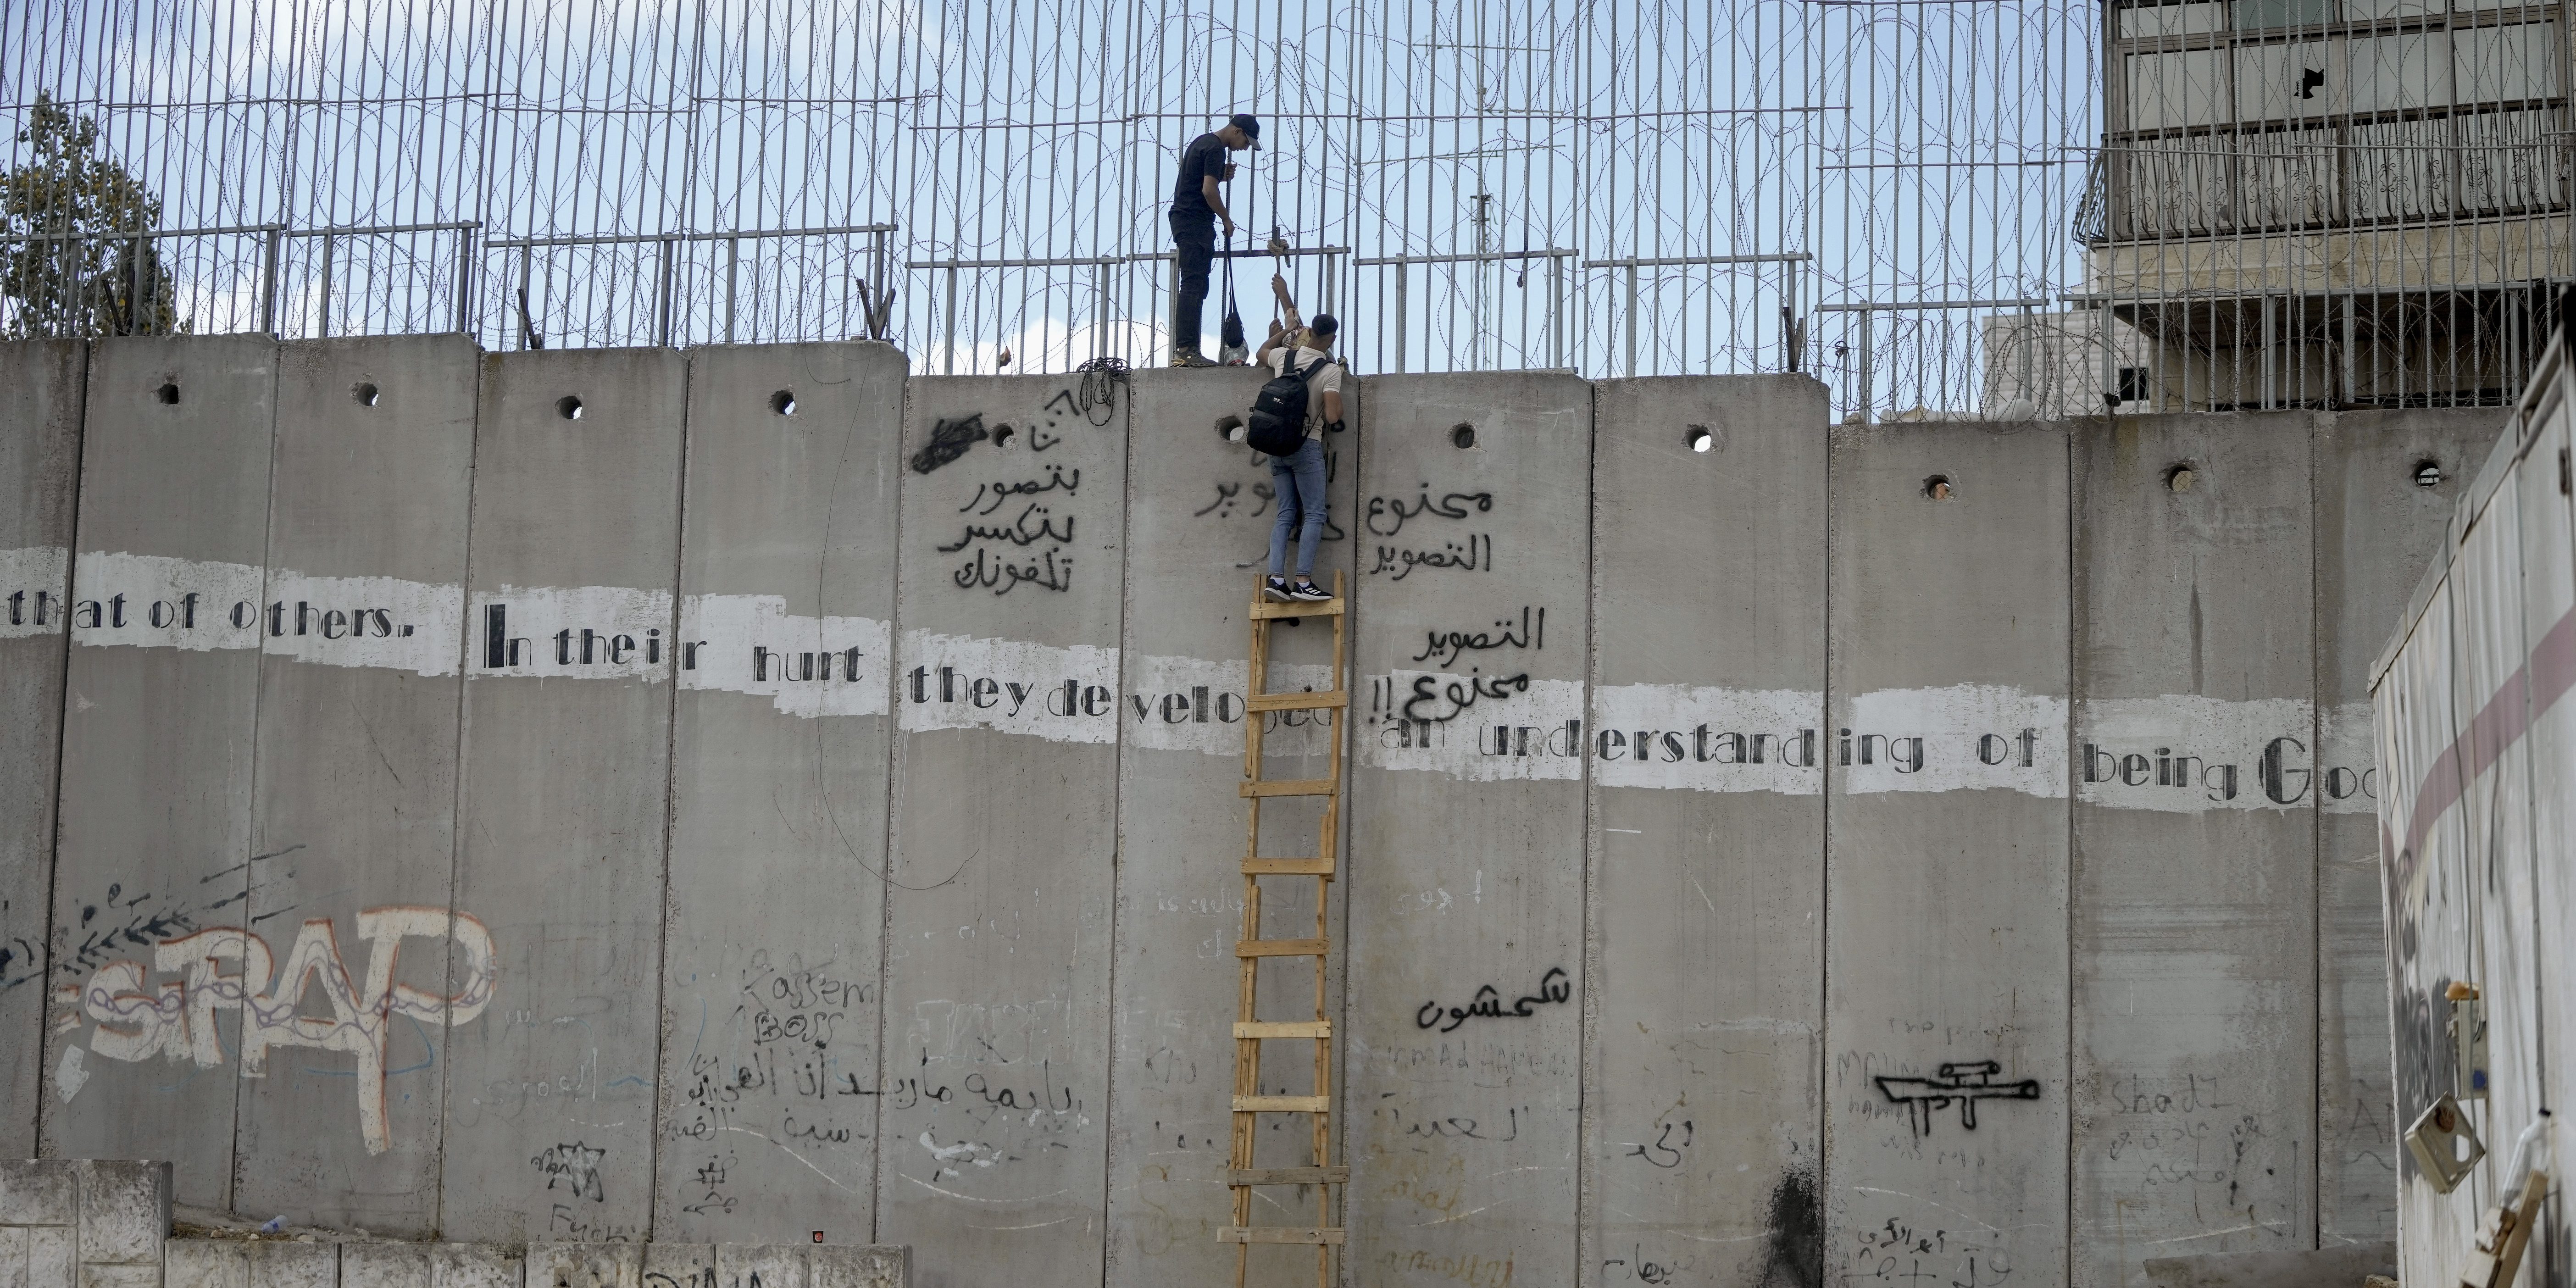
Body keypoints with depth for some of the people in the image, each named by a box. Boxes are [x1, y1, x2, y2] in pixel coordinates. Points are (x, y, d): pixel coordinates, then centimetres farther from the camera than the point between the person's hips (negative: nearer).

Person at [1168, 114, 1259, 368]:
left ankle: (1185, 349, 8)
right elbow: (1209, 190, -19)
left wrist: (1222, 175, 14)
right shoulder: (1215, 148, -12)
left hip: (1184, 219, 11)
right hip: (1196, 222, -11)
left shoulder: (1203, 142, 20)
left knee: (1195, 287, 10)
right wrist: (1227, 220, -7)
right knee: (1193, 287, -14)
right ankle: (1186, 350, -19)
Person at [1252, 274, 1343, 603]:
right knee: (1314, 515, -3)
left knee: (1286, 514, 8)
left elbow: (1261, 354, 28)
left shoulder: (1285, 356, 4)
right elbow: (1333, 416, -18)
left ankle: (1276, 577, -4)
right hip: (1307, 446, -5)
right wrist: (1332, 423, 4)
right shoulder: (1331, 369, -11)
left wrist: (1283, 331, 38)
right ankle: (1303, 582, -13)